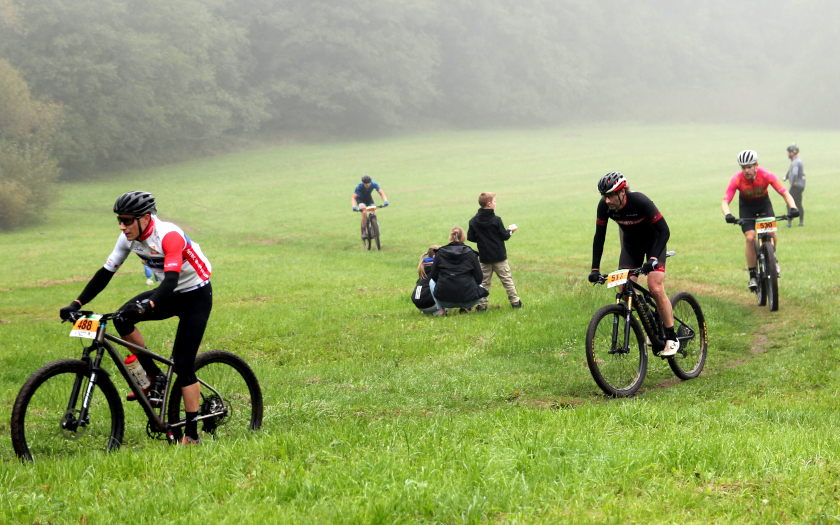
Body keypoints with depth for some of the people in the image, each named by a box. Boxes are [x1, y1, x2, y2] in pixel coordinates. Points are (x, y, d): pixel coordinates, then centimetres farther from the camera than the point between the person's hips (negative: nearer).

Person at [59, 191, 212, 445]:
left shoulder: (169, 236, -30)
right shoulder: (130, 238, -8)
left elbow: (171, 279, -41)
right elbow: (106, 272, -4)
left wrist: (148, 305, -57)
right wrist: (77, 304, -12)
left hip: (196, 295, -7)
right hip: (171, 294, 7)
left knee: (182, 363, -13)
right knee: (122, 318, -18)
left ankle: (192, 435, -6)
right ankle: (155, 378, -1)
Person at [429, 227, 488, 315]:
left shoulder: (440, 252, 5)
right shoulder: (470, 254, 3)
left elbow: (433, 276, 10)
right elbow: (479, 278, 4)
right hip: (466, 299, 0)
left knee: (432, 282, 33)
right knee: (481, 290, 33)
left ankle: (441, 309, 18)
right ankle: (466, 307, 12)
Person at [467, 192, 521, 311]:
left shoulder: (474, 221, -1)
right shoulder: (496, 220, -13)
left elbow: (470, 237, 1)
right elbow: (504, 236, -8)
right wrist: (510, 230, 12)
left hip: (484, 257, 3)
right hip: (499, 256, -3)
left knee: (484, 282, 9)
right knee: (507, 279, 6)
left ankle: (481, 304, 3)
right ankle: (515, 302, 11)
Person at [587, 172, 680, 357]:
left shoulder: (640, 201, -34)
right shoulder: (604, 206, -21)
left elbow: (664, 231, -30)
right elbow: (599, 236, -10)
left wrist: (653, 259, -42)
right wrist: (595, 269, -16)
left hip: (653, 241, -5)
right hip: (631, 244, 5)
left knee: (655, 288, -20)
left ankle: (671, 338, -9)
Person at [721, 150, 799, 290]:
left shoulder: (766, 175, -29)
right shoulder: (737, 179, -29)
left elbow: (785, 193, -29)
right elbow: (725, 201, -33)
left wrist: (793, 207, -47)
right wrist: (728, 214, -54)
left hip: (764, 203, 1)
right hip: (746, 206, -1)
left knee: (771, 232, -18)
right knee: (750, 238, -18)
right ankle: (752, 276, -9)